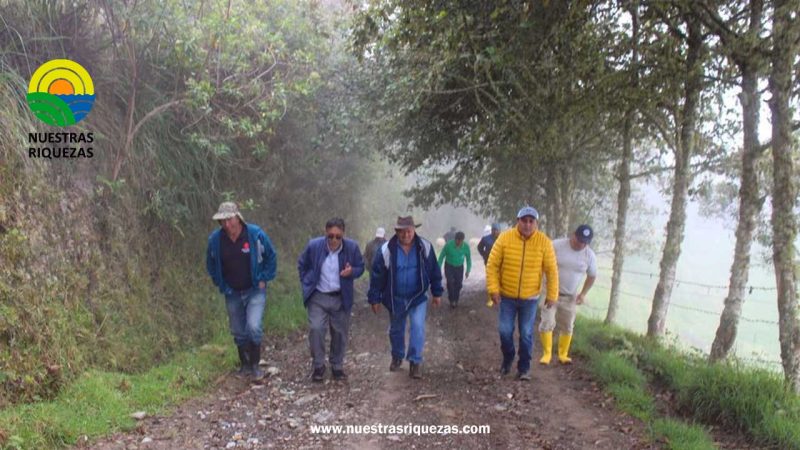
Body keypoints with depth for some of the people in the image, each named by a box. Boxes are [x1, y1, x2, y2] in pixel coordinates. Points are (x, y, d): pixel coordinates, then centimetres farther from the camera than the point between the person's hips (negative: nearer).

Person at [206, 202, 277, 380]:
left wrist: (264, 279, -5)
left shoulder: (256, 234, -16)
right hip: (232, 293, 3)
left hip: (255, 291, -3)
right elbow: (211, 264, 10)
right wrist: (221, 284, 5)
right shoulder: (215, 239, -9)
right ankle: (245, 365, 31)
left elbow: (271, 257, -1)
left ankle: (255, 365, 1)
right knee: (239, 332, 11)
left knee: (253, 327, -18)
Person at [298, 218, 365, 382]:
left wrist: (352, 271, -20)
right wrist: (307, 284, 1)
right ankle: (318, 366, 6)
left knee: (340, 333, 9)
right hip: (318, 297, -1)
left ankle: (337, 366, 27)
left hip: (341, 298, 1)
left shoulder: (352, 247, -12)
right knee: (315, 329, -12)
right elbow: (302, 265, 7)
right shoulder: (314, 245, -11)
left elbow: (360, 267, 3)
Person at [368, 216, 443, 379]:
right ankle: (397, 357, 40)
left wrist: (437, 292, 3)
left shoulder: (425, 247, -12)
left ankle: (415, 361, -2)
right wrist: (374, 298, -5)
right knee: (396, 330, 16)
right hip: (395, 298, 1)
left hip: (418, 297, -1)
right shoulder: (387, 250, -16)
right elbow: (377, 276, -8)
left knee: (418, 326, -16)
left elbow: (434, 271, -1)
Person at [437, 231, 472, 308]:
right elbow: (441, 256, -10)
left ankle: (456, 300, 16)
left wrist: (468, 271, -1)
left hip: (459, 267, 2)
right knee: (450, 282, -18)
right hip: (449, 266, -2)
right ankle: (451, 300, -7)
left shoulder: (466, 246, -16)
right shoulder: (448, 245, -22)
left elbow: (468, 259, 0)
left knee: (458, 284, -3)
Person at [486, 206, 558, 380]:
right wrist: (493, 289, -13)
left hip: (530, 298, 0)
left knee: (526, 334, 7)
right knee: (505, 330, 7)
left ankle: (524, 367, 22)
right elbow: (492, 265, -8)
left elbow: (551, 270, -4)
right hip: (506, 296, 0)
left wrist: (552, 295, -4)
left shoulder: (544, 242, -11)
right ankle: (507, 358, 33)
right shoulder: (505, 238, -13)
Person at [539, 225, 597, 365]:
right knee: (547, 323, -9)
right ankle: (546, 353, 6)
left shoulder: (590, 255, -7)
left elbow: (592, 276, 8)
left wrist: (583, 293, -1)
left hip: (570, 296, 3)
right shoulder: (556, 245, -17)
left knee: (567, 327, 11)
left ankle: (563, 354, 27)